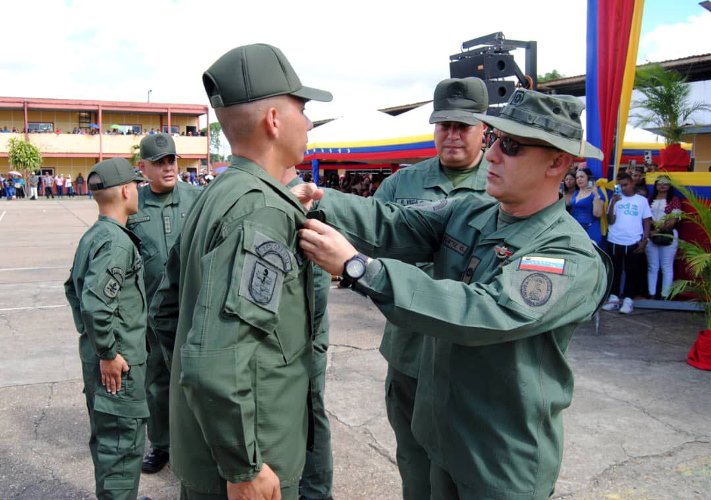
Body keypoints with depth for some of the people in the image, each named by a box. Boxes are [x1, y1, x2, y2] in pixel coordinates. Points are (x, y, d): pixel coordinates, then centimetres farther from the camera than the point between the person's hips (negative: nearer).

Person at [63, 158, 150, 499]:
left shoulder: (92, 236, 10)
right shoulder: (117, 242, -20)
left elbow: (73, 287, 21)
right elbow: (95, 302, -30)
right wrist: (109, 353, -20)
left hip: (96, 353, 10)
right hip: (119, 361, -10)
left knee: (105, 435, 22)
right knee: (123, 442, 0)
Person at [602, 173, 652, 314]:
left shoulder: (642, 200, 6)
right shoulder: (616, 199, 6)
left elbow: (647, 221, 6)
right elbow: (610, 221, -1)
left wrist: (644, 240, -3)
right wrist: (613, 203, -11)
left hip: (634, 243, -1)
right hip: (614, 241, 1)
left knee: (632, 272, 3)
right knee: (614, 271, 6)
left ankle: (628, 300, 8)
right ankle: (614, 298, 14)